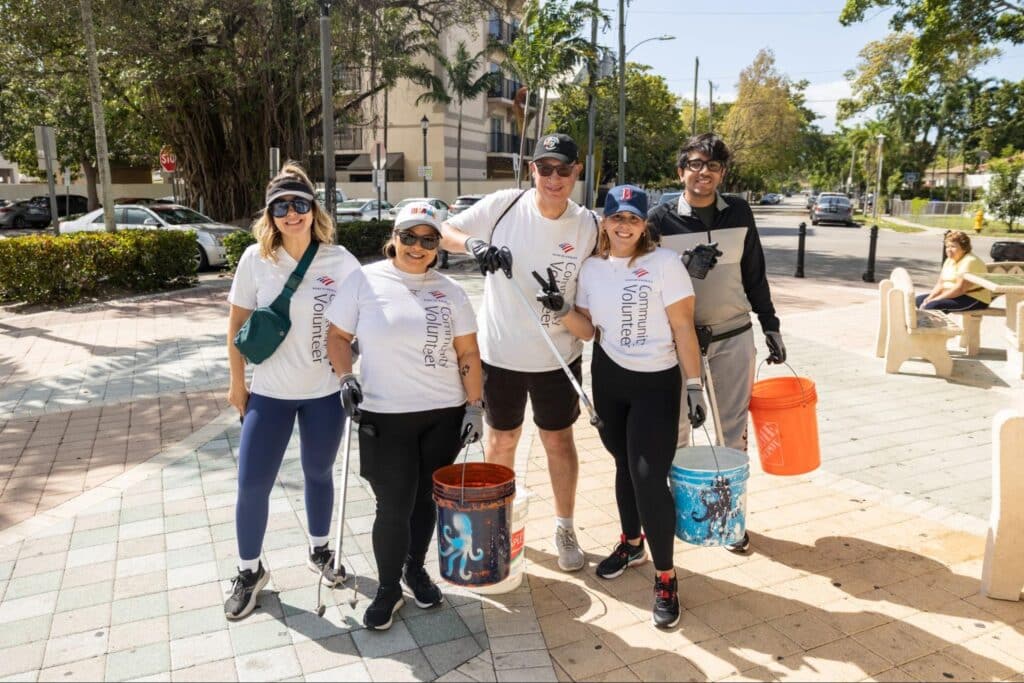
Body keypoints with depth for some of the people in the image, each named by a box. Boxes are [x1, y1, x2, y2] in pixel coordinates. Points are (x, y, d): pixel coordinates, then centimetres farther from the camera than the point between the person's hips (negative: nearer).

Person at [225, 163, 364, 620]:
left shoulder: (339, 260, -9)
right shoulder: (255, 259, -7)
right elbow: (237, 324, 2)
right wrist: (237, 382, 4)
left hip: (325, 391, 0)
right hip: (270, 391, 0)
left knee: (318, 473, 17)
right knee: (252, 486, 3)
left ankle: (319, 552, 41)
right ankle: (249, 571, 27)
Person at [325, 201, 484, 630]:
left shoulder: (449, 291, 5)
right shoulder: (366, 281, -3)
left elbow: (468, 353, 6)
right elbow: (337, 335, 4)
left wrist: (474, 405, 1)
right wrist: (345, 377, -11)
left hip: (445, 414, 3)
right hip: (385, 416, -2)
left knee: (426, 498, 13)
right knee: (394, 506, -1)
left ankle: (415, 568, 38)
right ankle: (388, 589, 22)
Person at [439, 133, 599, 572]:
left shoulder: (588, 226, -6)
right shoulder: (502, 206, -10)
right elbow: (444, 231, -5)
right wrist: (474, 245, -24)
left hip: (558, 357, 0)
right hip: (499, 352, 0)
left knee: (559, 440, 13)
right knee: (501, 440, 16)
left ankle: (564, 529, 33)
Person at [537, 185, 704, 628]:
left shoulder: (664, 263, -11)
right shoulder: (592, 268, 3)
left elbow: (683, 329, -11)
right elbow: (587, 331, 5)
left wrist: (694, 386, -13)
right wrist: (561, 310, -13)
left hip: (656, 384, -5)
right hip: (608, 379, 5)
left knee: (649, 478, -8)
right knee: (624, 465, 18)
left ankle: (665, 578, 7)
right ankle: (631, 543, 40)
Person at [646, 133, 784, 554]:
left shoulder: (739, 213, 3)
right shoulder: (661, 219, -4)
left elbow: (754, 276, 11)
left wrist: (771, 326, 11)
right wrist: (685, 268, -21)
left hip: (734, 338, 2)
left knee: (733, 432, 7)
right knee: (674, 428, 8)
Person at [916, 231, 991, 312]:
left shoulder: (970, 261, -16)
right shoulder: (949, 260, 13)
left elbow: (960, 289, -24)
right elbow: (940, 284, 9)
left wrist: (935, 299, -24)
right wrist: (930, 298, -9)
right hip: (953, 296, 10)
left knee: (933, 305, -30)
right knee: (919, 299, 0)